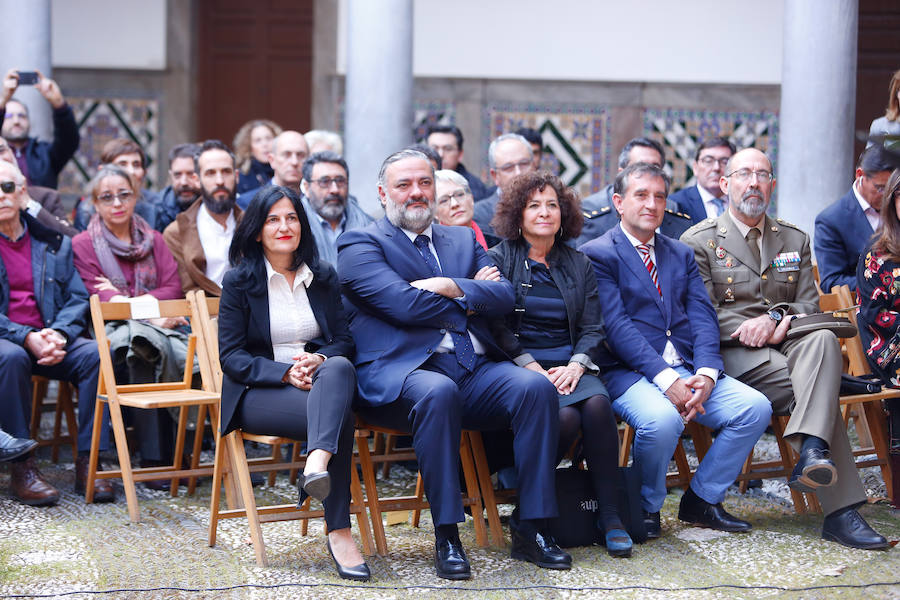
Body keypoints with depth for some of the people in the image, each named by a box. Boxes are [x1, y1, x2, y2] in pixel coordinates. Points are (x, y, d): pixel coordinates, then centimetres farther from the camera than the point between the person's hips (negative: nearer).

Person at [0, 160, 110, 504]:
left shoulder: (53, 242, 16)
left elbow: (77, 299, 9)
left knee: (95, 353, -25)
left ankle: (88, 462, -23)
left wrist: (59, 334, -13)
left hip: (48, 340, 3)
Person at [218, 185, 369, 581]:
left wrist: (319, 359, -15)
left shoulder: (323, 278, 17)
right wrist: (286, 372, -18)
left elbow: (344, 341, 11)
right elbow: (231, 356, -2)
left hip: (318, 377, 3)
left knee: (340, 367, -37)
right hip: (258, 393, -3)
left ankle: (317, 464, -59)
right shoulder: (239, 281, 5)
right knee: (339, 415, -35)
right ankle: (338, 532, -43)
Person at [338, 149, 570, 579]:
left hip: (476, 370, 5)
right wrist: (471, 295, 3)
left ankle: (530, 528, -18)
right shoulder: (360, 245, 7)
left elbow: (503, 297, 9)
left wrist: (451, 287, -7)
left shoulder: (463, 240, 25)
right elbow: (403, 303, -9)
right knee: (438, 392, -39)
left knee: (536, 386, -23)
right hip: (401, 374, -5)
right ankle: (446, 535, -28)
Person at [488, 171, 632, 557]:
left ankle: (609, 514, -25)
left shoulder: (578, 265, 17)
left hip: (572, 367, 3)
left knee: (597, 403, -31)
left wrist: (576, 365, -10)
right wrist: (533, 368, -15)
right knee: (566, 416, -32)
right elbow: (496, 326, -4)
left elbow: (593, 328, 10)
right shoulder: (498, 260, 6)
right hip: (521, 367, -3)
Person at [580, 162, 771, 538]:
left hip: (688, 370, 6)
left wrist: (706, 373, -11)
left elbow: (703, 318, 9)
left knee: (755, 407, -15)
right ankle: (646, 506, -6)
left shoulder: (681, 254, 21)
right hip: (628, 373, -6)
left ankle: (702, 500, 3)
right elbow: (617, 326, -11)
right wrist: (666, 378, -21)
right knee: (663, 419, -36)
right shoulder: (597, 254, 1)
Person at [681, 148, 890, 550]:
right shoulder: (699, 241, 8)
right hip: (732, 352, -4)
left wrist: (776, 317, -11)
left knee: (824, 339, -35)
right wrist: (751, 329, -17)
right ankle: (841, 508, -37)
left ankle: (811, 448, -50)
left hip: (786, 345, 4)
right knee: (815, 391, -31)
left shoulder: (794, 240, 21)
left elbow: (810, 305, 12)